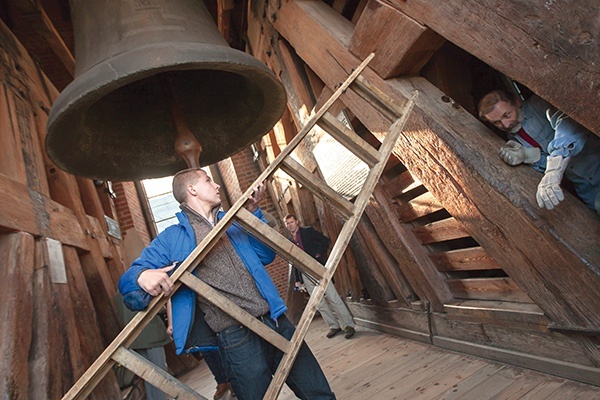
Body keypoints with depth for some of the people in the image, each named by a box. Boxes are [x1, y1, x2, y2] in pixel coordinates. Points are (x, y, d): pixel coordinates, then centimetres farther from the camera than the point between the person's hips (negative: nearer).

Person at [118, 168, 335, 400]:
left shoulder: (232, 221, 17)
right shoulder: (172, 238, 4)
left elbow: (265, 256, 14)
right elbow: (128, 278, 3)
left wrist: (252, 212, 6)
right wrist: (142, 275, -22)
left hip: (276, 322, 5)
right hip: (237, 338, -4)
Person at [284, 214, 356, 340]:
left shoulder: (308, 231, 3)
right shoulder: (289, 241, 13)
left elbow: (326, 241, 0)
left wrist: (320, 255, -12)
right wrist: (297, 280, 11)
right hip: (305, 275, 4)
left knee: (333, 298, -4)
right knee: (319, 303, 6)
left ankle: (349, 325, 5)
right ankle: (334, 326, 20)